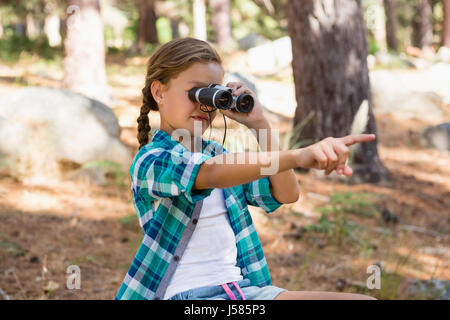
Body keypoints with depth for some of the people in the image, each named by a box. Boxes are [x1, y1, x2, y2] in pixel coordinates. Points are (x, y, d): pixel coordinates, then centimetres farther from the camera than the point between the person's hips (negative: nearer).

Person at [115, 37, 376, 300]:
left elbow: (286, 194, 9)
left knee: (365, 299, -12)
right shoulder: (150, 161, -4)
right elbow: (210, 174, -26)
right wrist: (298, 156, -39)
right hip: (186, 294, -6)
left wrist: (259, 124, 0)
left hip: (245, 287, 6)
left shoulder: (216, 153, 18)